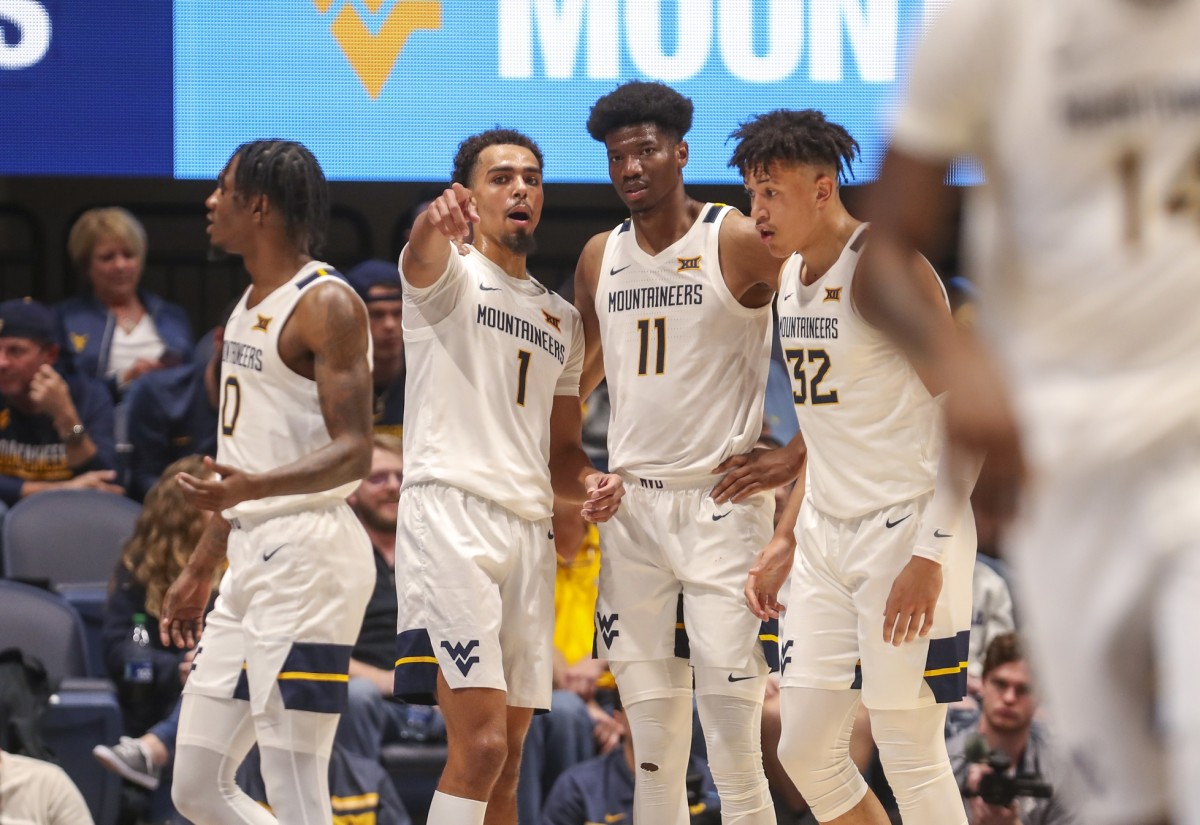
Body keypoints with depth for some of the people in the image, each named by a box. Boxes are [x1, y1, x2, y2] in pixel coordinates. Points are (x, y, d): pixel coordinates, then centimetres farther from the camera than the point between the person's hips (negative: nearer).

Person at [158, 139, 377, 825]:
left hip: (309, 555, -10)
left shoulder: (327, 304, -11)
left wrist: (251, 489, -35)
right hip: (252, 558, 10)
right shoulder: (252, 304, 18)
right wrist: (202, 568, 27)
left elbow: (354, 452, -19)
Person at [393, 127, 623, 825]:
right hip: (451, 512, -7)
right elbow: (423, 259, -24)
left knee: (506, 759, 8)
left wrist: (590, 483, 2)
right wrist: (434, 224, -49)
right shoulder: (452, 275, 2)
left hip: (530, 530, 7)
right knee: (480, 745, -18)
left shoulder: (562, 321, 22)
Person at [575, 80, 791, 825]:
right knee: (651, 729, 7)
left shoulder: (741, 243, -8)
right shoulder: (601, 258, 11)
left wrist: (797, 455, -11)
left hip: (721, 502, -6)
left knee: (732, 732, -11)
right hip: (632, 504, 6)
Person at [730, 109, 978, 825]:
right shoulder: (792, 275, 12)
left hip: (904, 528, -9)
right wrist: (786, 538, 18)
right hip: (825, 536, 9)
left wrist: (930, 553, -23)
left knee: (911, 757, -7)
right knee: (807, 750, 6)